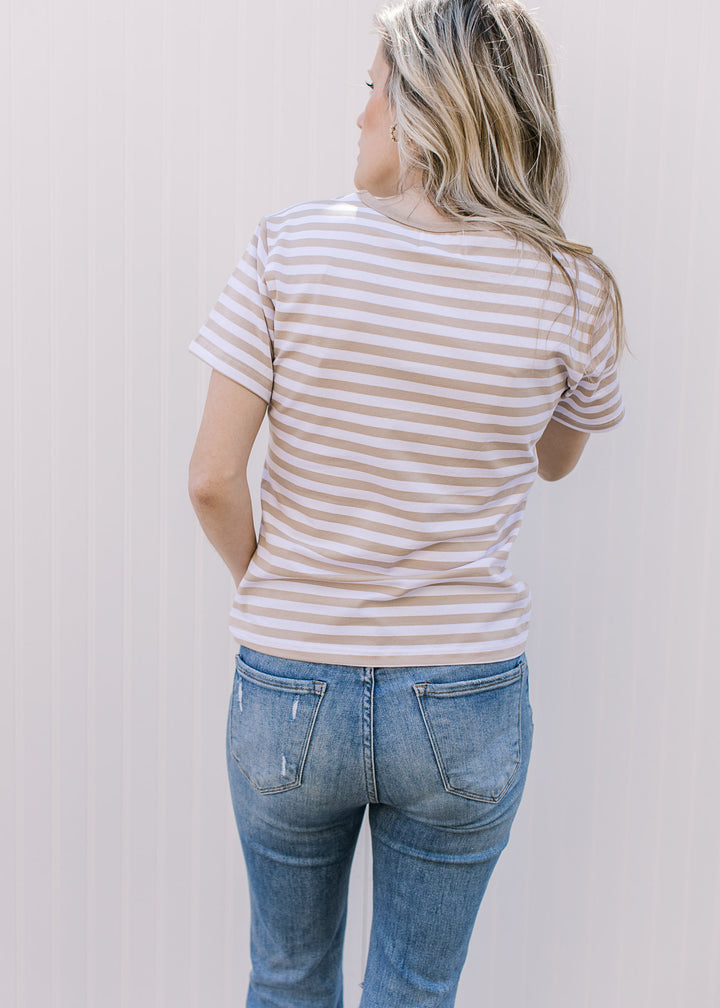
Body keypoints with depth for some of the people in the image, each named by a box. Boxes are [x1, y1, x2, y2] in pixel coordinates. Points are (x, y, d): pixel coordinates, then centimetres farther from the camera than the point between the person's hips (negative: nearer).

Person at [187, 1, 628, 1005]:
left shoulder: (290, 250, -13)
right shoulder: (572, 290, -9)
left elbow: (213, 480, -13)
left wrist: (263, 578, 7)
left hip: (290, 694, 0)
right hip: (469, 707, 1)